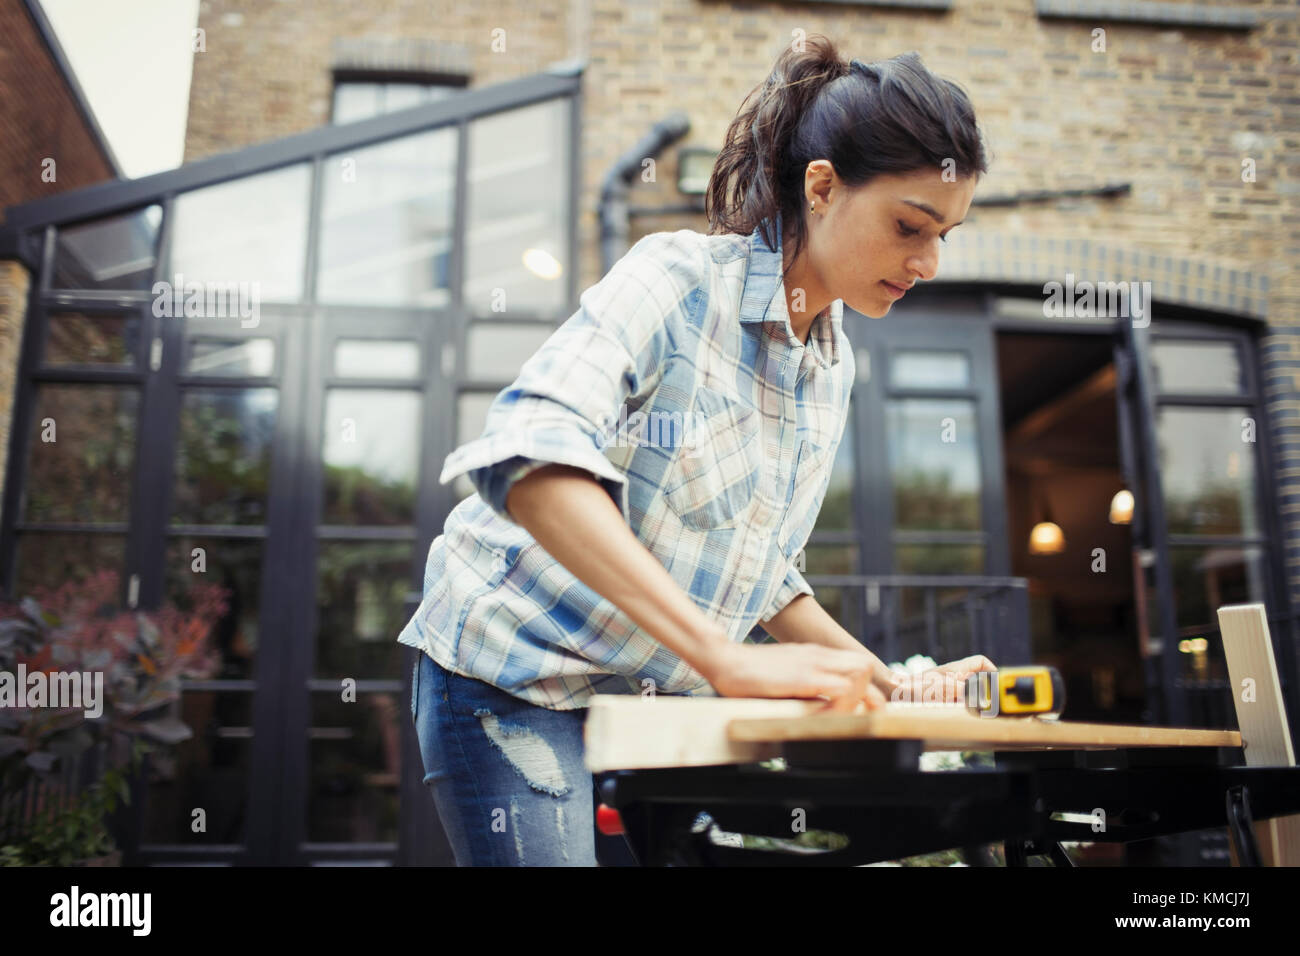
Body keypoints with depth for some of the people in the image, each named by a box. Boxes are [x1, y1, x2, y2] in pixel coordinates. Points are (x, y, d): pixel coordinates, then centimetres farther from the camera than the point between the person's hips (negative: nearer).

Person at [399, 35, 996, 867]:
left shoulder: (835, 369, 7)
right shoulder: (679, 277, -16)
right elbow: (531, 458, -34)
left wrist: (888, 680, 1)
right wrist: (725, 659, -38)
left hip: (651, 699, 7)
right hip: (517, 678, -6)